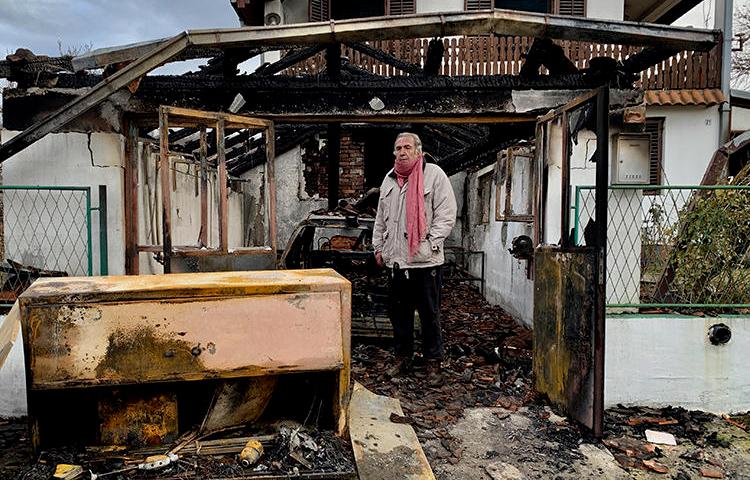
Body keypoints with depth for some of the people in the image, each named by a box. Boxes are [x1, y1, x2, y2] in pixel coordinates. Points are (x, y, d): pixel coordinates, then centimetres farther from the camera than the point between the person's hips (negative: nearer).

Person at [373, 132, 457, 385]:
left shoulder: (434, 174, -4)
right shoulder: (390, 179, 15)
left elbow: (446, 215, -8)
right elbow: (381, 217, 23)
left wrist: (429, 243, -15)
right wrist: (379, 246, 18)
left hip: (425, 260, -5)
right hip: (396, 260, 6)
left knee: (429, 314, 2)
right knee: (399, 312, 12)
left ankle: (433, 362, 14)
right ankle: (403, 357, 26)